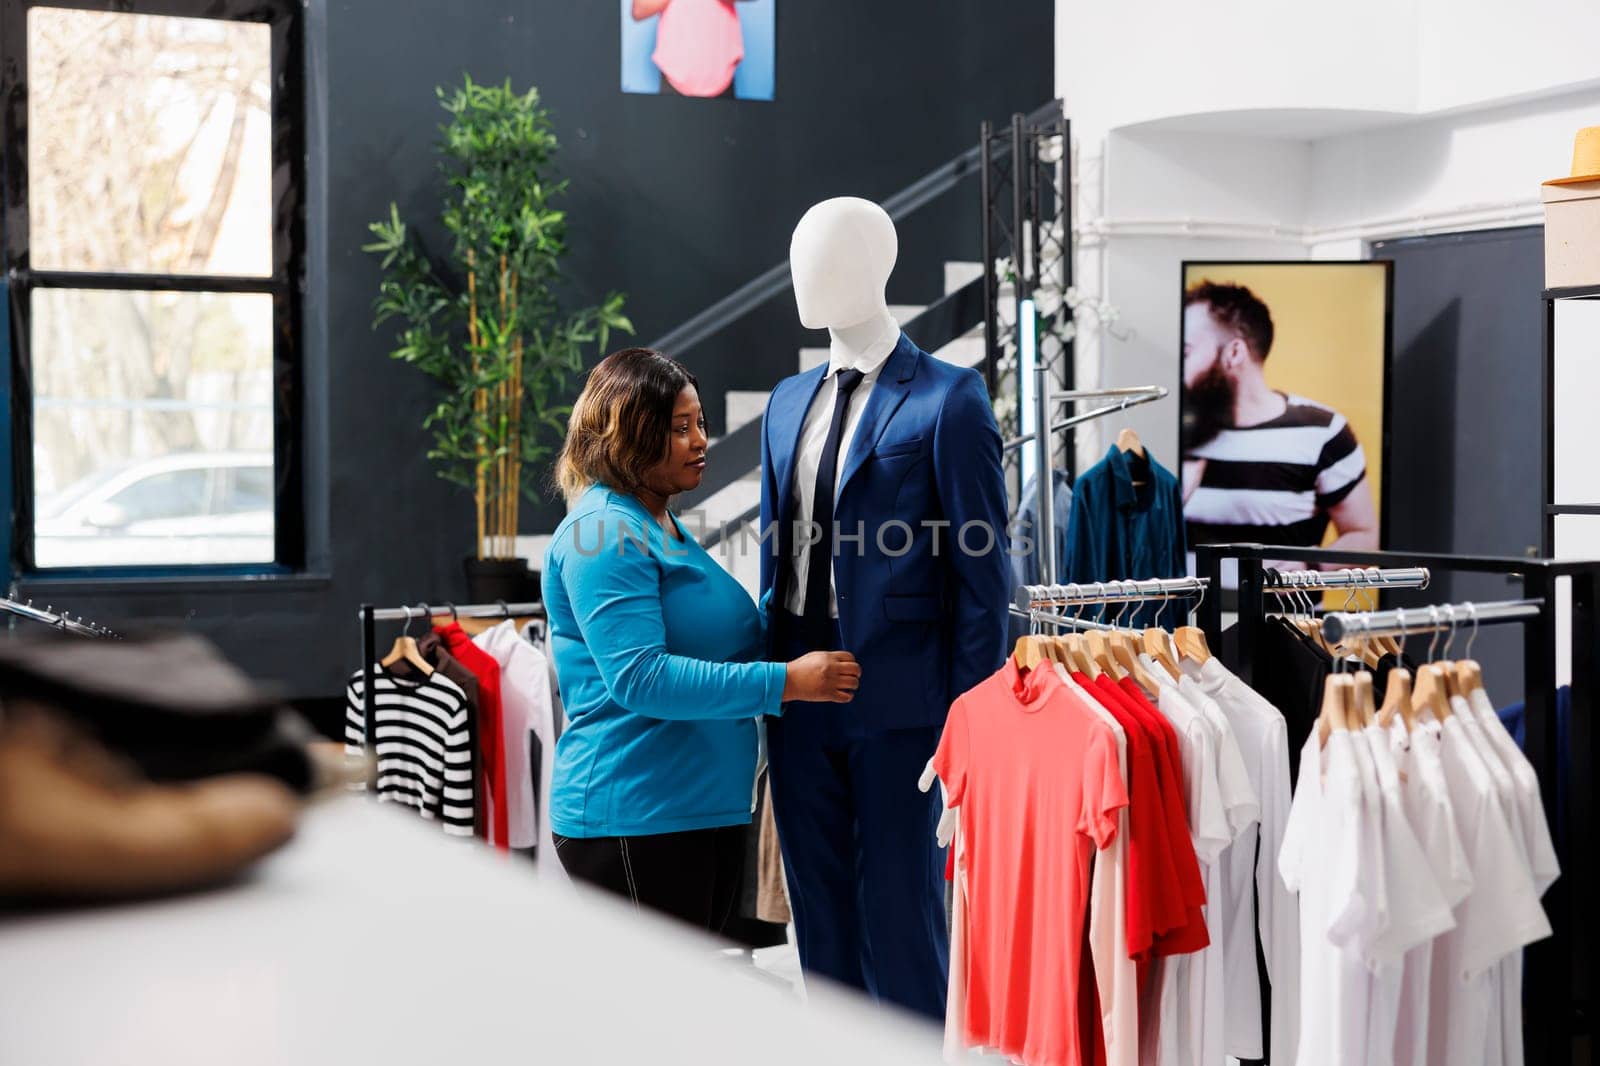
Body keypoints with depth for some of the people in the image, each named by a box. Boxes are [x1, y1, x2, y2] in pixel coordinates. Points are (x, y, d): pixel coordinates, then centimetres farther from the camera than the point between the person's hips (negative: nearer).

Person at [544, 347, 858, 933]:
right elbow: (639, 677, -24)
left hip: (707, 810, 10)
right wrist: (786, 681, -23)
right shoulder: (603, 533, -14)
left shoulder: (666, 527, 17)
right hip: (636, 817, -10)